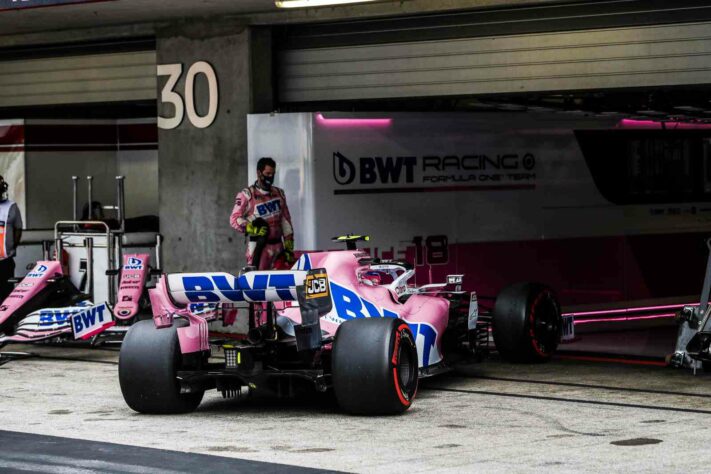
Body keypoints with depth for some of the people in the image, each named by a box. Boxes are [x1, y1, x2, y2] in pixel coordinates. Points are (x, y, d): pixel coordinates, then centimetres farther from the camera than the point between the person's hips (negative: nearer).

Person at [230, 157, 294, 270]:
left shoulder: (279, 193, 17)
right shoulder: (247, 195, 0)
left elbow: (285, 220, 19)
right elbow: (234, 219, -4)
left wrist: (289, 245, 12)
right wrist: (251, 227, -20)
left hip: (278, 245, 6)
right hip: (259, 246, -6)